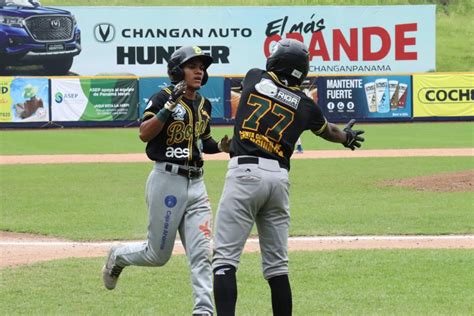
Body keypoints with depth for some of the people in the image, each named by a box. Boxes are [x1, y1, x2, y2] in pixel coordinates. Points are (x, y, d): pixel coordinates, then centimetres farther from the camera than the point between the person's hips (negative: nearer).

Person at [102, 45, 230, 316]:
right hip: (167, 181, -6)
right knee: (158, 255, 5)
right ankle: (118, 257, 33)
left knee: (201, 253, -5)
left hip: (196, 184, 6)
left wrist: (220, 147, 6)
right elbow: (145, 134, -21)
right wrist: (170, 105, -28)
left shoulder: (204, 104, 12)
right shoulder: (164, 97, -9)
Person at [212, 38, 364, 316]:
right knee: (277, 264, 13)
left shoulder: (254, 78, 9)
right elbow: (328, 131, 32)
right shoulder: (305, 105, 11)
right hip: (280, 178, 3)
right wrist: (347, 136, 57)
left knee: (225, 258, -8)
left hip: (245, 171, -3)